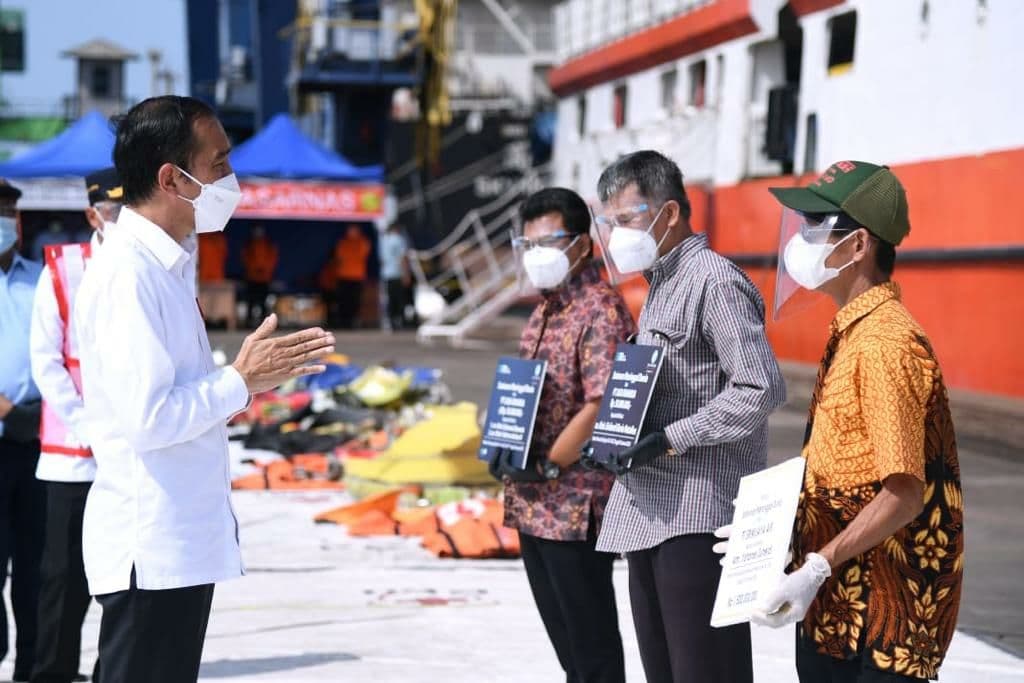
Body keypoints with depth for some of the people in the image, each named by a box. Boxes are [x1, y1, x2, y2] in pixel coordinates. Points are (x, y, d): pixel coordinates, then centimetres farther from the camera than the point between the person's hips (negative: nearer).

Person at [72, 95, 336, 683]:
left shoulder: (168, 264, 14)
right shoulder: (127, 273, -17)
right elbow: (148, 418, -23)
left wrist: (251, 373, 5)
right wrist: (243, 381, -14)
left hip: (185, 540, 10)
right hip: (151, 549, -10)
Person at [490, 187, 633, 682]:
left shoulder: (601, 310, -14)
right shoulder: (544, 311, 13)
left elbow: (600, 407, -23)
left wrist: (547, 468, -15)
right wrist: (504, 452, 3)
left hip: (577, 506, -9)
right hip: (533, 506, 9)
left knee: (591, 640, 1)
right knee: (563, 634, 17)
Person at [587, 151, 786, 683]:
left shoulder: (715, 282, -11)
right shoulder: (660, 285, 19)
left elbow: (761, 389, -20)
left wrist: (669, 439, -19)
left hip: (698, 512, -10)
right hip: (647, 510, 10)